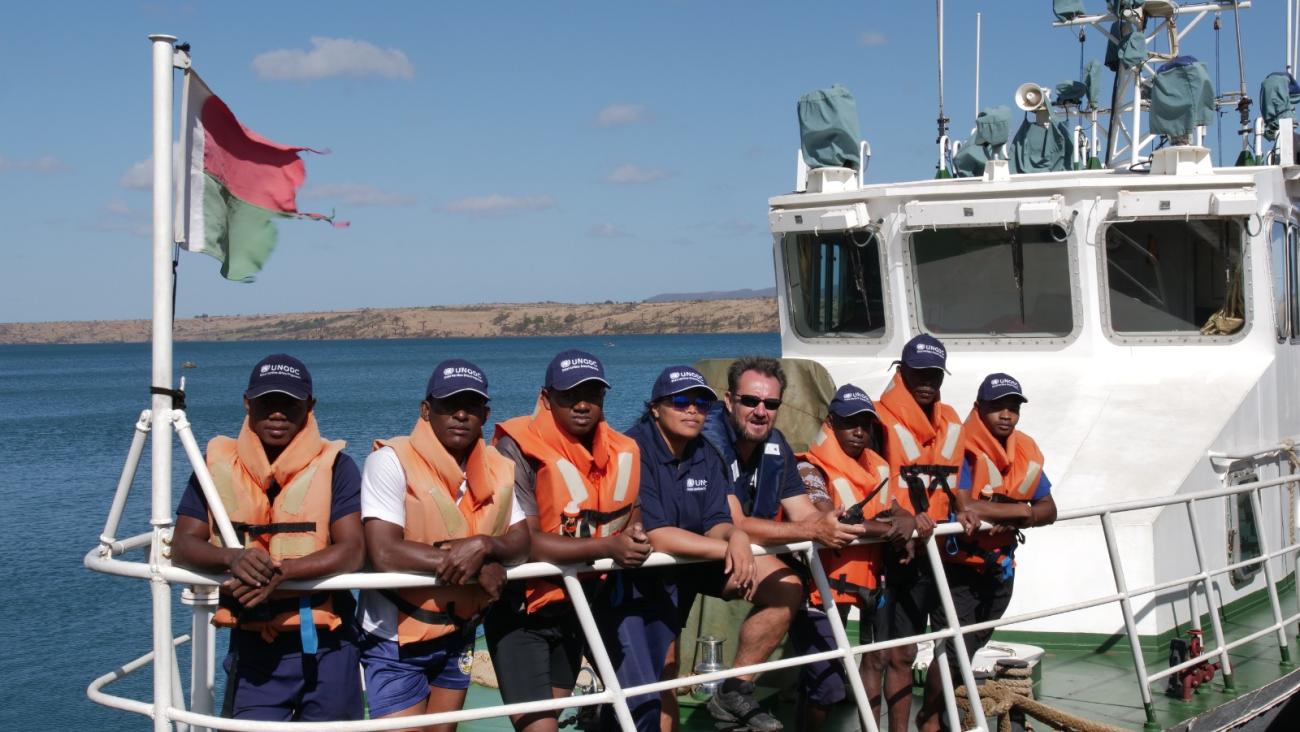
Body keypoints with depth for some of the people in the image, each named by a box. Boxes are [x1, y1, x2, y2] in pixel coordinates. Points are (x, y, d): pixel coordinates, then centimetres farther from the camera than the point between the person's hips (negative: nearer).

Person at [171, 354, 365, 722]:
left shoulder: (333, 465, -6)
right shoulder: (218, 464, 1)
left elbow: (352, 551, -14)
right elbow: (183, 545, -3)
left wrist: (280, 571, -29)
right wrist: (232, 557, -24)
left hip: (326, 648, -1)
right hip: (252, 646, 1)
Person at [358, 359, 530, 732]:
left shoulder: (499, 470, 2)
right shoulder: (391, 461, -17)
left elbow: (522, 540, -3)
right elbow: (384, 553, -26)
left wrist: (483, 546, -26)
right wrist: (470, 563, -22)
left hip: (457, 636, 6)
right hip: (396, 639, -6)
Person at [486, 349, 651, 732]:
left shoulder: (623, 453, -2)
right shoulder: (520, 449, -20)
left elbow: (631, 517, 12)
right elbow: (524, 543, -26)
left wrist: (635, 537, -13)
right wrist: (608, 547, -31)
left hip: (577, 609, 6)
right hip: (522, 612, -6)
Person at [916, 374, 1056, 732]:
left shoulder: (1026, 452, 1)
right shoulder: (962, 450, -19)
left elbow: (1048, 509, 2)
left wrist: (1021, 519, -21)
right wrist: (1019, 510, -22)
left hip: (1000, 566, 7)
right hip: (959, 565, -6)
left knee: (973, 646, 17)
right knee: (954, 648, -9)